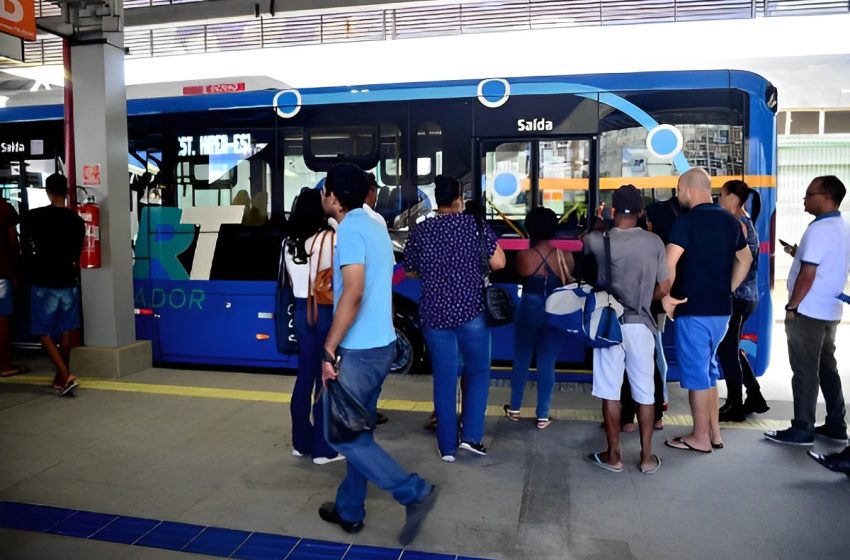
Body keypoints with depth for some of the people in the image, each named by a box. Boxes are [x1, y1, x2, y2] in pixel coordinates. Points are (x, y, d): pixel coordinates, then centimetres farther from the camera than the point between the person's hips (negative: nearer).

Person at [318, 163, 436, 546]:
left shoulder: (350, 229, -16)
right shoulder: (374, 227, 13)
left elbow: (353, 294, -26)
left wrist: (329, 350, -21)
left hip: (358, 350, -10)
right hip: (380, 346, 10)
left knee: (341, 433, 1)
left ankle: (415, 492, 1)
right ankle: (349, 511, 29)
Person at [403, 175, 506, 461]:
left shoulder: (420, 231, 2)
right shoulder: (475, 225, -4)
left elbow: (410, 271, 12)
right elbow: (498, 263, -4)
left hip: (435, 313, 2)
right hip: (472, 310, -2)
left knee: (444, 379, 9)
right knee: (477, 372, 16)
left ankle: (447, 447, 15)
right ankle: (471, 436, 13)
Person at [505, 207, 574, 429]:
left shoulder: (523, 256, -12)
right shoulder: (565, 257, -9)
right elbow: (570, 282, 5)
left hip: (529, 312, 0)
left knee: (521, 360, 15)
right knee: (547, 364, 7)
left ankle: (514, 409, 27)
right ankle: (543, 415, 14)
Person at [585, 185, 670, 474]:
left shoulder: (598, 240, -6)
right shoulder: (654, 242, -3)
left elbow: (585, 242, 20)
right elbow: (663, 288, 1)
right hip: (641, 325, 2)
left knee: (610, 392, 6)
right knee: (645, 392, 10)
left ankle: (613, 455, 15)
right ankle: (647, 456, 19)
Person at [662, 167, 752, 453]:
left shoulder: (688, 220, -13)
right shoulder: (729, 220, 10)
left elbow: (669, 261, -26)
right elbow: (745, 259, 22)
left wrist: (667, 296, -14)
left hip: (694, 308, -8)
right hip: (721, 308, 8)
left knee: (696, 371, 2)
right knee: (708, 368, 18)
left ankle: (700, 438, 11)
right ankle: (714, 433, 24)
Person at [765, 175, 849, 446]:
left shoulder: (818, 229, -17)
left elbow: (808, 274, -19)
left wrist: (792, 306, -12)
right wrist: (800, 253, 15)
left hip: (808, 312, -9)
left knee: (805, 372, -3)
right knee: (827, 368, 15)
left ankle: (802, 430, 3)